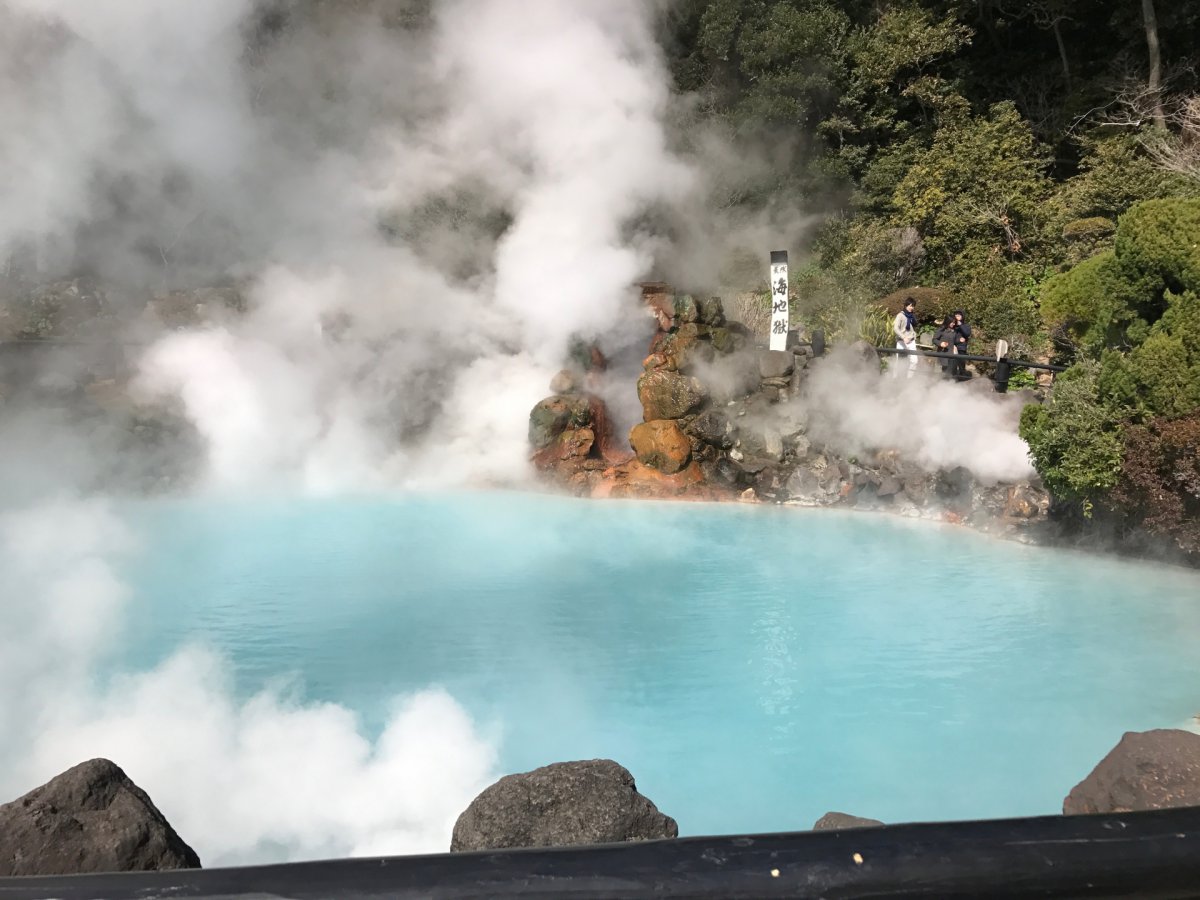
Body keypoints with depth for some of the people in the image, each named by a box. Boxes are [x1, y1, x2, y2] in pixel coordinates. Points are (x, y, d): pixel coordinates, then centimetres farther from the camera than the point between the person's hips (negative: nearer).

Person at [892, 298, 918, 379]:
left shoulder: (913, 315, 12)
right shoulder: (900, 315, -7)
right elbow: (895, 328, -17)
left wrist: (914, 337, 8)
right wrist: (903, 337, -28)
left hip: (911, 342, 5)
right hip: (901, 342, -5)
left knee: (914, 360, -4)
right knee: (898, 361, -2)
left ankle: (909, 378, 5)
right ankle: (895, 378, 6)